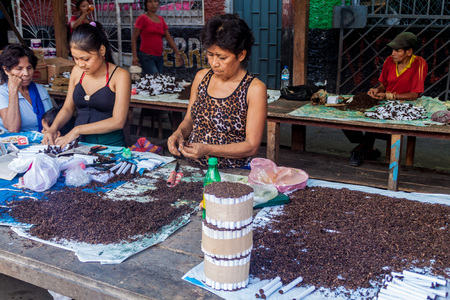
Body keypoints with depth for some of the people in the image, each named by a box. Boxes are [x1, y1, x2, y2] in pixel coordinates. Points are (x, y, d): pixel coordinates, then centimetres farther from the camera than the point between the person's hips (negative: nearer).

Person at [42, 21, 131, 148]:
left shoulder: (120, 76, -8)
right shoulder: (77, 71, 10)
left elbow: (118, 121, -14)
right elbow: (68, 108, 19)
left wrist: (78, 130, -15)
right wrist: (53, 128, -1)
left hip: (109, 145, -5)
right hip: (80, 143, 5)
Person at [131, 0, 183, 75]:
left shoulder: (161, 19, 14)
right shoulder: (142, 18, -1)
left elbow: (169, 38, 16)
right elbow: (134, 38, -3)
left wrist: (178, 53, 9)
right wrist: (134, 56, -13)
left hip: (159, 57, 6)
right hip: (146, 57, -6)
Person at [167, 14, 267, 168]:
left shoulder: (255, 89, -8)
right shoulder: (201, 77, 9)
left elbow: (251, 146, -9)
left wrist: (208, 149, -20)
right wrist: (179, 132, -4)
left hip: (231, 173, -4)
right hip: (192, 168, 5)